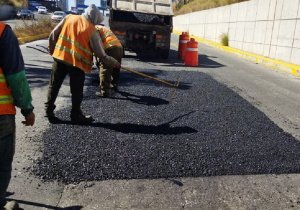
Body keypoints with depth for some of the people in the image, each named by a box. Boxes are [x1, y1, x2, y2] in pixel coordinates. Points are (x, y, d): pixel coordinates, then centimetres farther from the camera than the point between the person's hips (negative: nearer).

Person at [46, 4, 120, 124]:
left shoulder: (68, 18, 6)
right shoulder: (92, 31, -6)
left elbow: (53, 35, 9)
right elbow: (101, 56, -6)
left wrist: (52, 50, 22)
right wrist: (115, 63, 8)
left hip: (60, 57, 4)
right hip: (77, 62, -4)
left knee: (54, 86, 18)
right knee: (77, 92, 10)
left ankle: (49, 110, 26)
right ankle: (76, 116, 20)